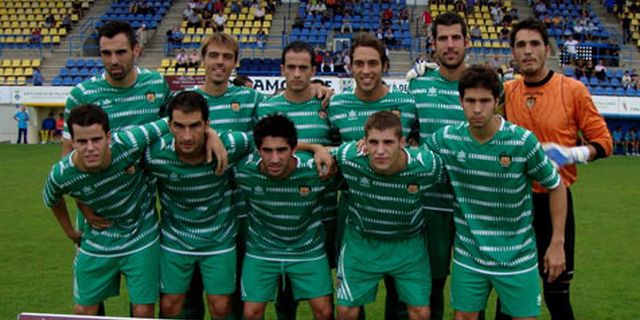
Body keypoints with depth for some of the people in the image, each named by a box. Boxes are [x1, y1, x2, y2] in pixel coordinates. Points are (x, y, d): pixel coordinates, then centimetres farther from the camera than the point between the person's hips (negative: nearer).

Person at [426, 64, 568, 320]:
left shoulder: (522, 141, -16)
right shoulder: (445, 139, -8)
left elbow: (556, 187, -4)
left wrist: (557, 243, -4)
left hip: (516, 258, -2)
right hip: (468, 256, 2)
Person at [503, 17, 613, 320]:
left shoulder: (572, 90, -6)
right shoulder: (505, 91, 1)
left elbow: (603, 141, -3)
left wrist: (573, 153, -21)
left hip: (554, 200, -3)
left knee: (556, 292, 6)